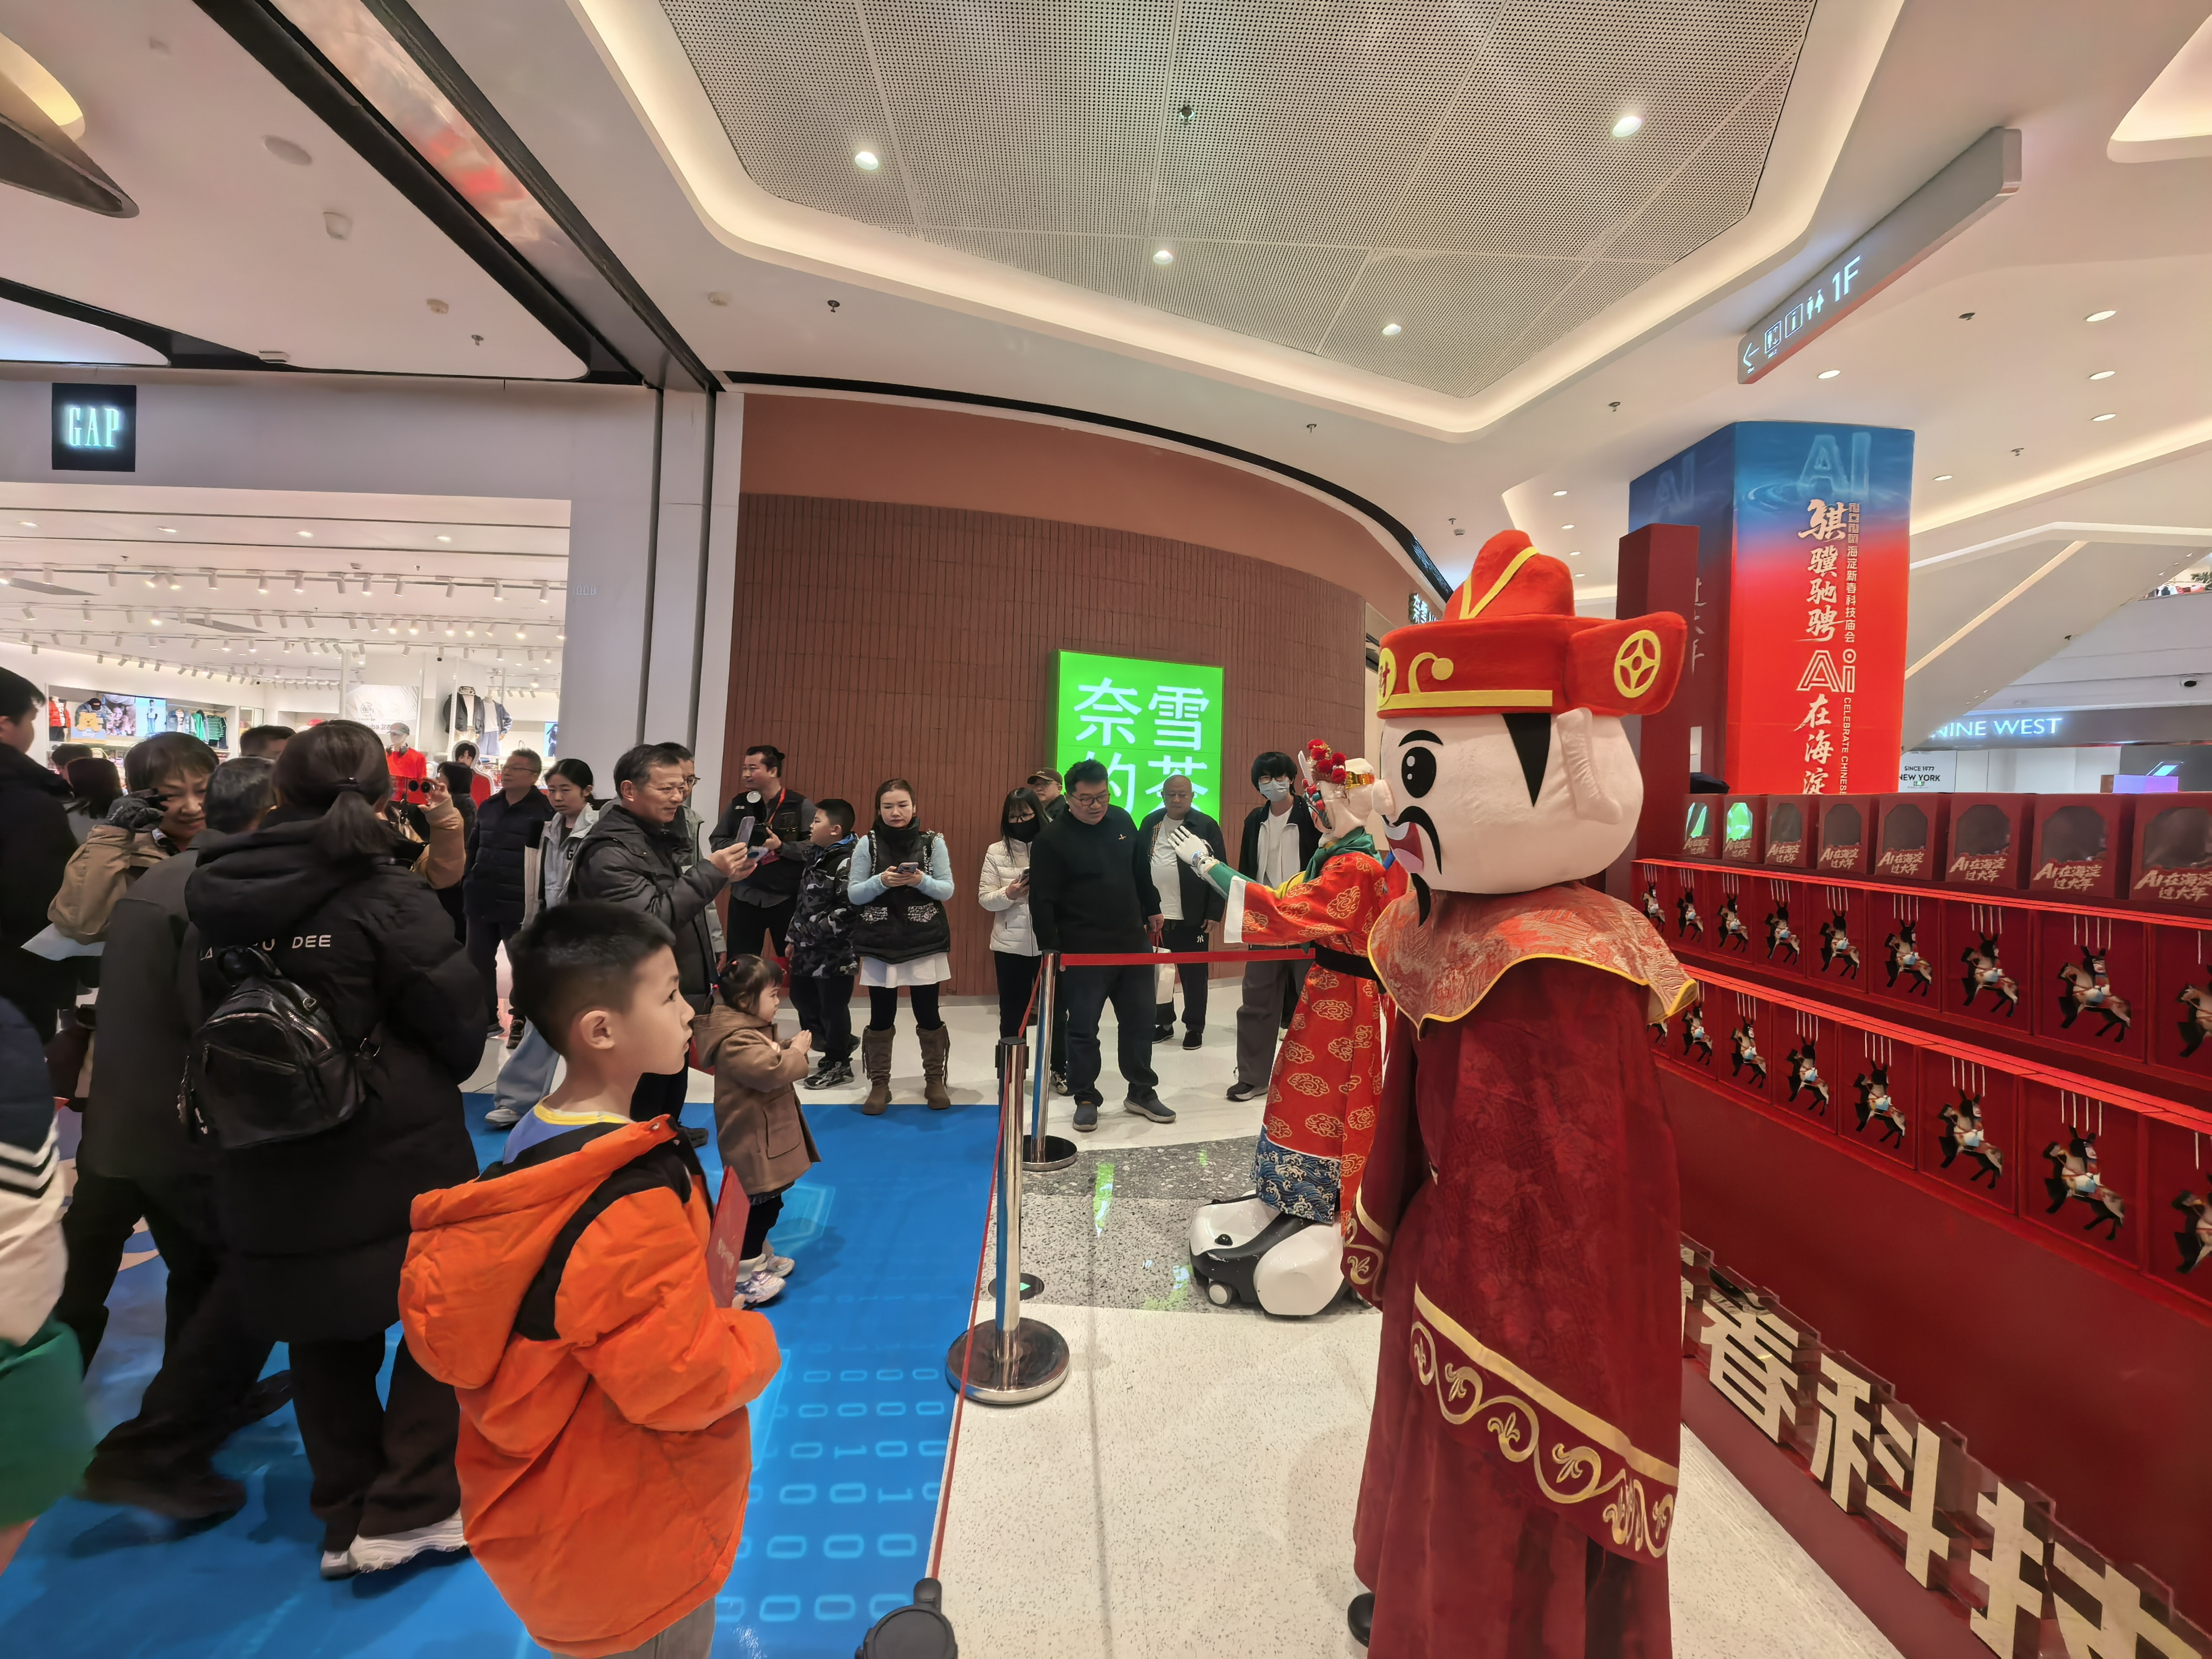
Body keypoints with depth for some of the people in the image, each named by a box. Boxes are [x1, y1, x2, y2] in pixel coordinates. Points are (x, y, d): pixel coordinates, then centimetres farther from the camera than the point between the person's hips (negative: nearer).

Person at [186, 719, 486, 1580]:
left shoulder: (219, 897, -1)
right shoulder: (387, 896, -17)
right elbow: (459, 1025, -12)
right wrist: (419, 1090, 9)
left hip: (269, 1164, 5)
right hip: (395, 1155, -5)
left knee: (324, 1334, 20)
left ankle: (347, 1520, 32)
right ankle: (409, 1508, 18)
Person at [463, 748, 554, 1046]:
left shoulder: (543, 810, -11)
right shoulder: (488, 807, 12)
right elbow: (473, 848, 20)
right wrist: (467, 885, 13)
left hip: (518, 903, -7)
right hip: (482, 900, 7)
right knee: (478, 959, 13)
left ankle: (523, 1022, 18)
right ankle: (487, 1018, 28)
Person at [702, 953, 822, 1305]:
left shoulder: (753, 1029, 8)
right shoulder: (736, 1040, -27)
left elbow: (771, 1057, 22)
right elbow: (771, 1070, -37)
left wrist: (790, 1047, 2)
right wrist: (797, 1051, -20)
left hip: (765, 1139, 11)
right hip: (754, 1142, -11)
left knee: (767, 1203, 21)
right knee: (759, 1206, -1)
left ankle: (760, 1257, 36)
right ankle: (744, 1275, 12)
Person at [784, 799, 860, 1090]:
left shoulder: (848, 862, -20)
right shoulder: (815, 855, 10)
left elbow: (848, 911, -25)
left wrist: (812, 932, -19)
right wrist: (793, 936, 16)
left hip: (835, 952, -10)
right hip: (807, 949, 10)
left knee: (833, 1008, 2)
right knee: (802, 998, 20)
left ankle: (838, 1065, 20)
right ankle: (836, 1045, 38)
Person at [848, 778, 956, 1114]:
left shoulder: (933, 842, 0)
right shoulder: (868, 844, 1)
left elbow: (947, 890, -2)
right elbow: (853, 895, -1)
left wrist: (921, 881, -20)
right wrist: (882, 881, -18)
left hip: (925, 943, 0)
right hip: (879, 944, 1)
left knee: (928, 1014, 4)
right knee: (881, 1017, 6)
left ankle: (935, 1080, 21)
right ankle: (879, 1084, 20)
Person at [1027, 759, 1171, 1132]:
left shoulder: (1122, 821, 4)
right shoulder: (1053, 839, -12)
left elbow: (1142, 871, 18)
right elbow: (1043, 901, -13)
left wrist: (1152, 909, 24)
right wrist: (1051, 948, -14)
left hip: (1133, 943, 5)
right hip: (1083, 951, -5)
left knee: (1139, 1022, 13)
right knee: (1083, 1029, 5)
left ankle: (1142, 1093, 29)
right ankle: (1086, 1099, 22)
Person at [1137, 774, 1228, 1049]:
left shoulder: (1206, 826, -4)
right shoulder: (1150, 823, 7)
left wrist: (1215, 913, -10)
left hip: (1193, 916, -3)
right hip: (1155, 914, 4)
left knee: (1194, 973, 6)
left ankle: (1195, 1027, 20)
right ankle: (1163, 1023, 26)